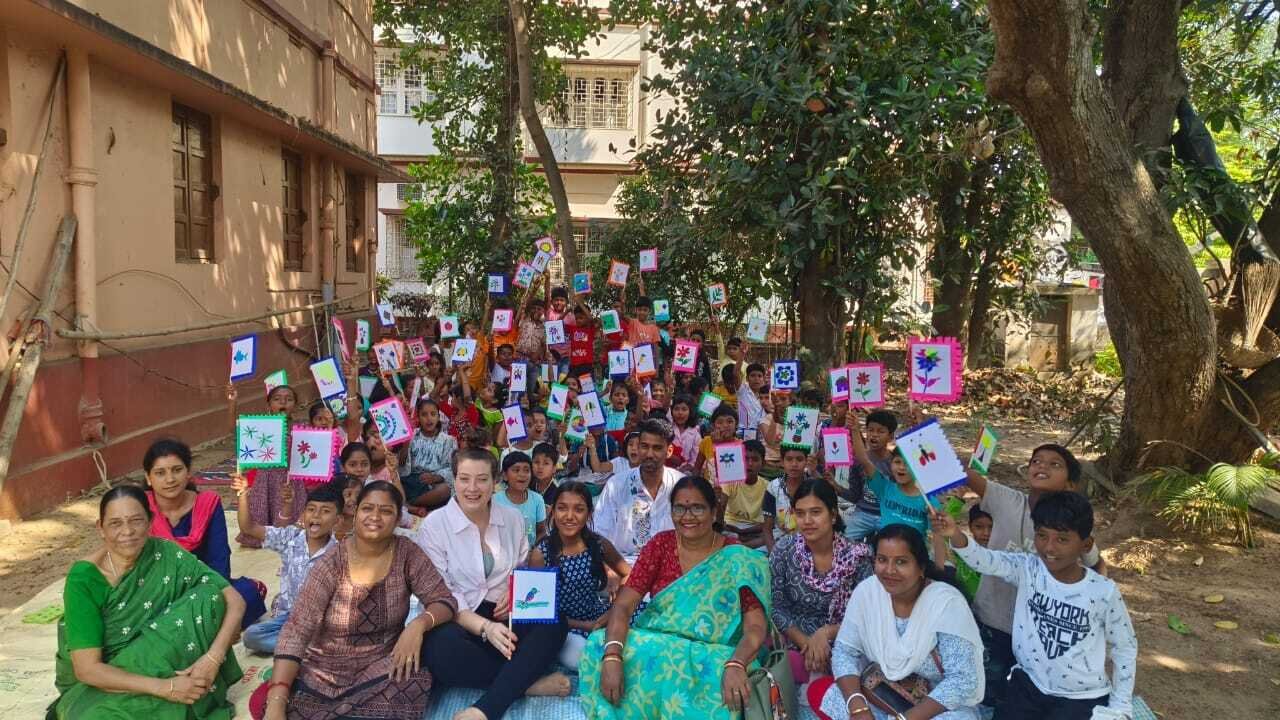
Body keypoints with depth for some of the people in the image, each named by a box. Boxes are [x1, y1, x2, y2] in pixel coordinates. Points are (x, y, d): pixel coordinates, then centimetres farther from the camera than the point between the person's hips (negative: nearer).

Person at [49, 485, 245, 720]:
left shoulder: (166, 555, -12)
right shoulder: (85, 578, -19)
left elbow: (234, 601, -13)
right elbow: (87, 669, -21)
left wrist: (213, 657, -29)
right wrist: (165, 687, -29)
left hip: (157, 664, 3)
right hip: (100, 682, -3)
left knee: (209, 597, -19)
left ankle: (193, 692, -8)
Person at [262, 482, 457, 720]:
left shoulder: (406, 553, -6)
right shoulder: (331, 565, -11)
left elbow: (445, 601, -5)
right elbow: (296, 631, -16)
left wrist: (419, 623, -28)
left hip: (383, 664, 1)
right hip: (327, 669, -1)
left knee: (415, 682, -31)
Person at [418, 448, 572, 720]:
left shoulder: (513, 519, 8)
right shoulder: (434, 525, -4)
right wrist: (484, 627, -25)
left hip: (504, 616, 4)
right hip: (458, 620, -3)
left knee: (554, 624, -27)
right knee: (440, 647, -38)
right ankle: (526, 682, -22)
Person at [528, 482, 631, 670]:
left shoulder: (600, 545, -8)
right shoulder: (541, 554, -15)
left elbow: (628, 574, 7)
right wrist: (584, 626, -16)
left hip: (600, 617, 3)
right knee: (579, 659, -31)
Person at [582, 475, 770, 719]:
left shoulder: (738, 559, -4)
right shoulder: (661, 545, 1)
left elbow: (755, 626, -13)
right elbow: (623, 605, -7)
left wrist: (736, 665, -35)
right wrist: (612, 656, -26)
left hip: (711, 654, -2)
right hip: (656, 645, 2)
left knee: (727, 689, -36)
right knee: (601, 648, -27)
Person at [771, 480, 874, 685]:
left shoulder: (857, 555, -7)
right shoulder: (784, 550, -4)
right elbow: (777, 609, -2)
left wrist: (827, 632, -16)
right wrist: (806, 643, -14)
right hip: (796, 648, 1)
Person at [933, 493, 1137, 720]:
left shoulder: (1103, 592, -12)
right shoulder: (1027, 570, -10)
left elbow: (1125, 648, 1)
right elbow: (985, 560, -29)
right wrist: (955, 535, -49)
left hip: (1082, 699, -2)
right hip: (1029, 684, 2)